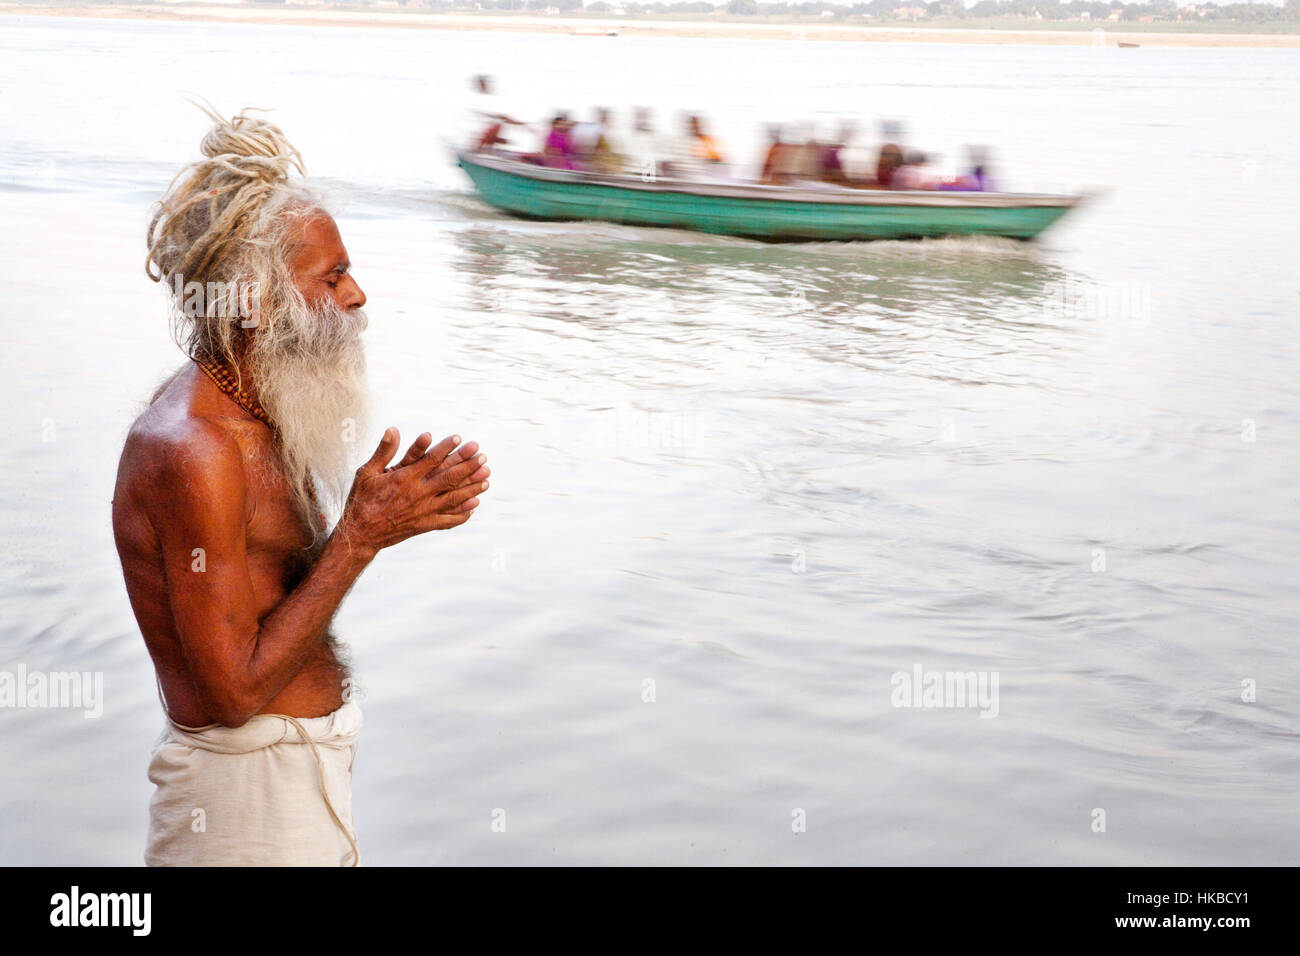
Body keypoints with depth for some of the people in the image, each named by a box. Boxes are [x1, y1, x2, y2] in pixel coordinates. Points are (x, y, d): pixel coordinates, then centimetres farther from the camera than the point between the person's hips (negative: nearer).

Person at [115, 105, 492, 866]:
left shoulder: (257, 412, 6)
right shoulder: (193, 451, -24)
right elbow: (234, 691, -24)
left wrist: (389, 510, -3)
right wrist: (360, 536, -22)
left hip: (310, 766, 9)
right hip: (248, 796, -9)